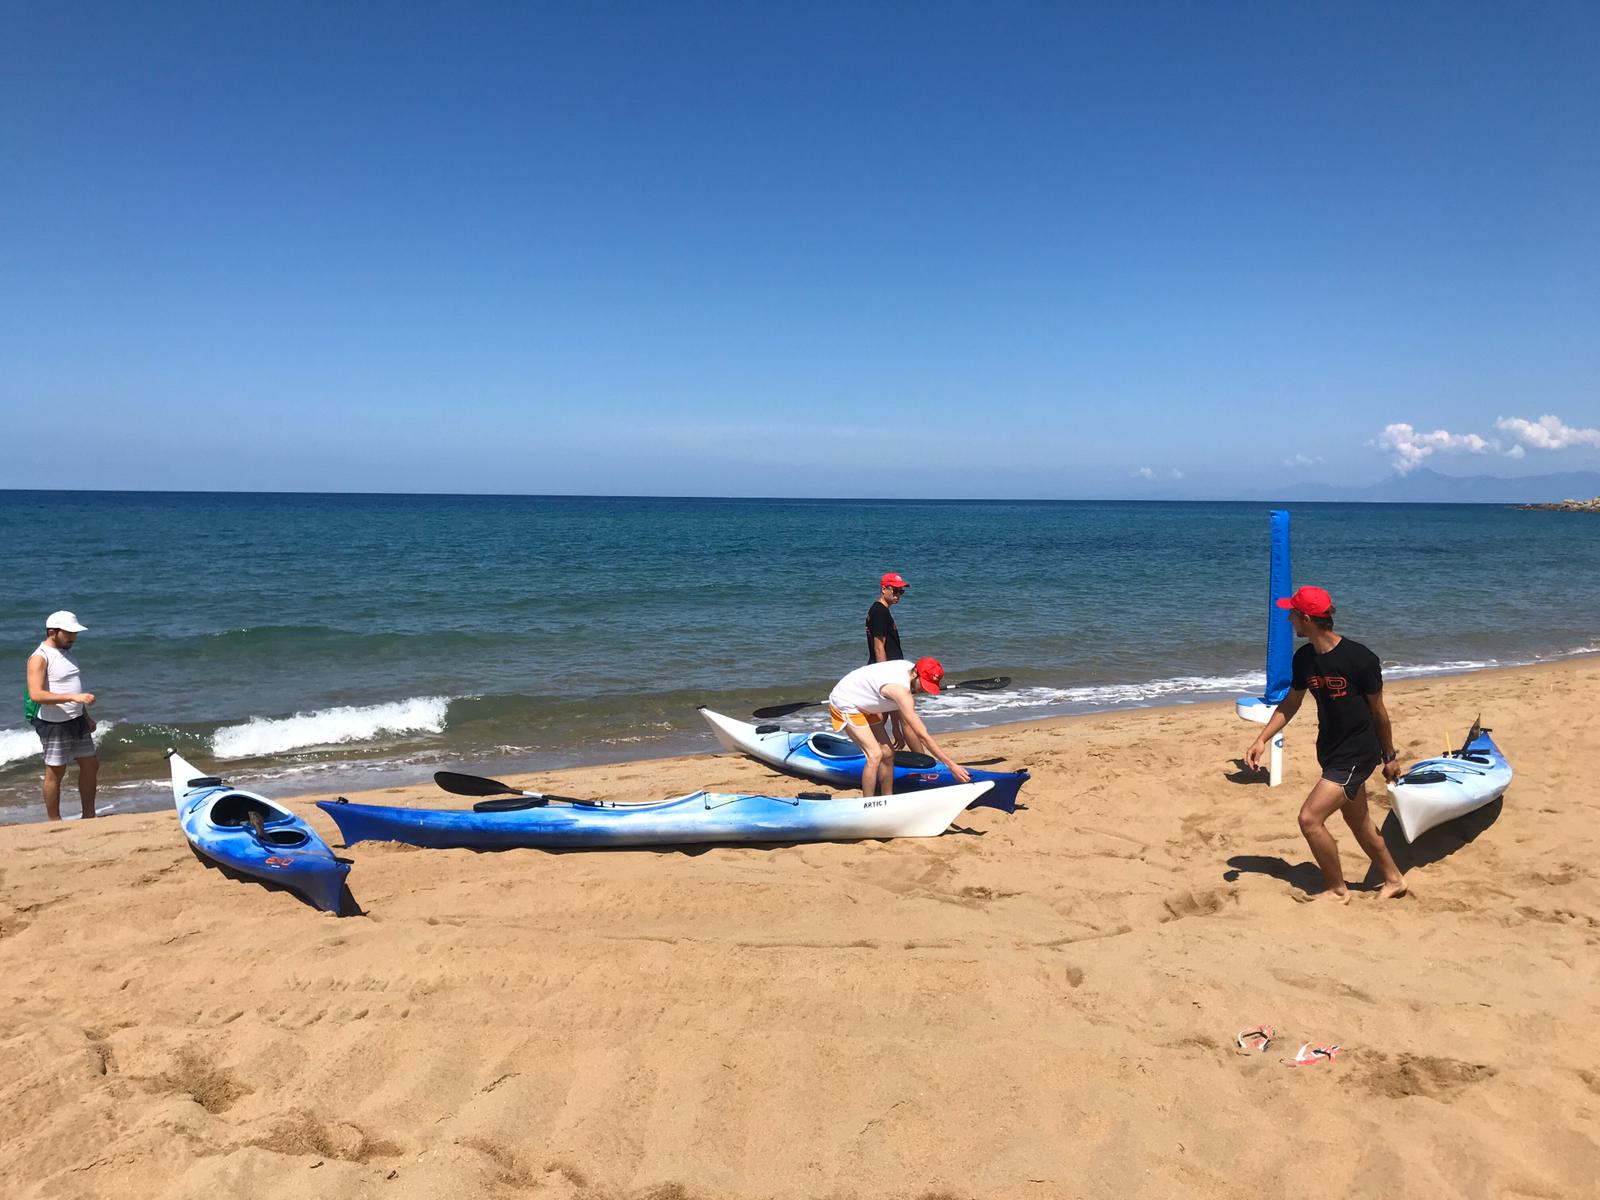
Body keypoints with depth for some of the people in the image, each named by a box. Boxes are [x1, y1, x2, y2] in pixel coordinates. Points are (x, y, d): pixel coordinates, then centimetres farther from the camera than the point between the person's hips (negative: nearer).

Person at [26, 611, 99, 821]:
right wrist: (73, 697, -35)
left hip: (77, 720, 8)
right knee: (55, 772, 3)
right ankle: (54, 822, 15)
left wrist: (86, 716, 20)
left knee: (90, 765, 11)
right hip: (54, 724, -8)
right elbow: (36, 695, -27)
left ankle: (89, 816, 23)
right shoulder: (39, 658, -16)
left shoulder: (66, 652, 10)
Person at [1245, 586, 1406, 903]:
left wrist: (1390, 756, 0)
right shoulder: (1304, 658, -2)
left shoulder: (1359, 658, -21)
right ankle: (1393, 879, 42)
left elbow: (1378, 711, -10)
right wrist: (1262, 739, -1)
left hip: (1357, 754, -8)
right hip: (1331, 752, 8)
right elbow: (1290, 703, 9)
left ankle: (1338, 890, 7)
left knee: (1310, 818, -13)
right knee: (1358, 821, 21)